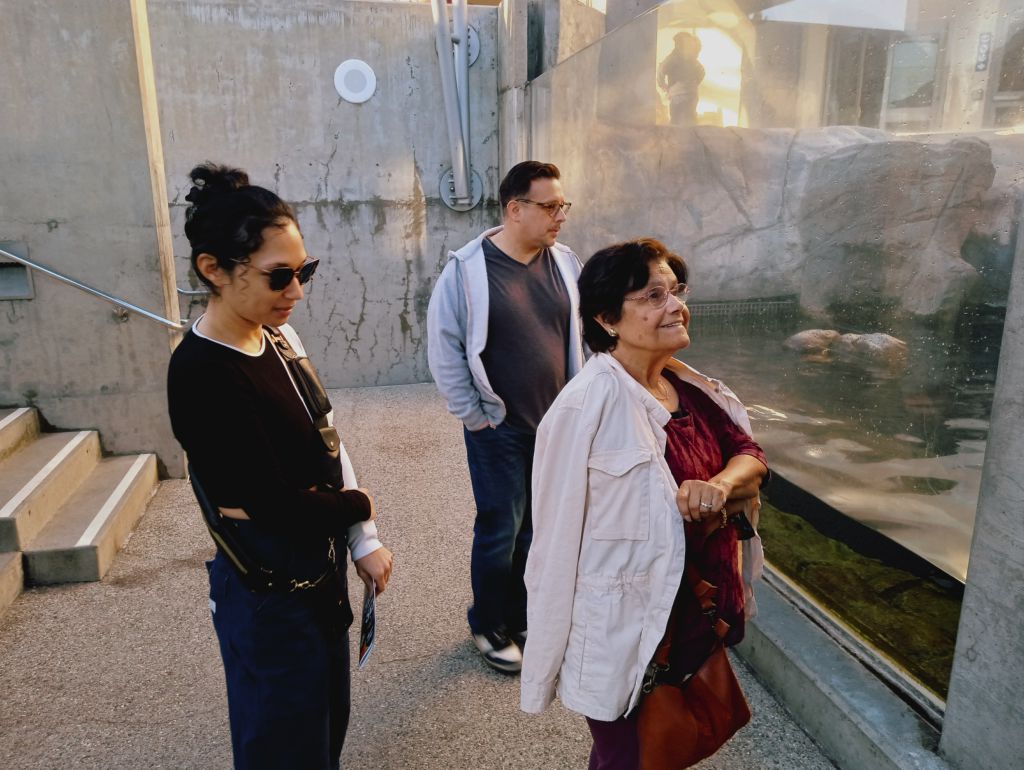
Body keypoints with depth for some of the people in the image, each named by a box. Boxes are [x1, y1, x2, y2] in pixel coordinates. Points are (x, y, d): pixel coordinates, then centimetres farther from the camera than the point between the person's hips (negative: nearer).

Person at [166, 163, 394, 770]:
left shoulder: (279, 336, -2)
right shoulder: (203, 375, -26)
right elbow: (274, 504, -26)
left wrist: (365, 541, -3)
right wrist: (359, 505, -8)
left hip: (319, 566, 8)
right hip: (269, 586, -7)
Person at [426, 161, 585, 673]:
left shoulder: (565, 264, 2)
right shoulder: (468, 269, -12)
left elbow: (581, 336, 11)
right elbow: (443, 349, -9)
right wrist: (473, 416, -8)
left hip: (558, 424, 5)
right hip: (500, 429, -4)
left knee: (541, 528, 14)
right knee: (500, 531, 5)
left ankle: (525, 619, 35)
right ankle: (490, 627, 28)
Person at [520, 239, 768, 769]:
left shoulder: (690, 387, -1)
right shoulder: (587, 405, -24)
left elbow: (750, 455, 4)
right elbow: (559, 536, -20)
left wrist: (720, 484, -20)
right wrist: (549, 658, -12)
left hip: (696, 614, 7)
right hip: (622, 628, -7)